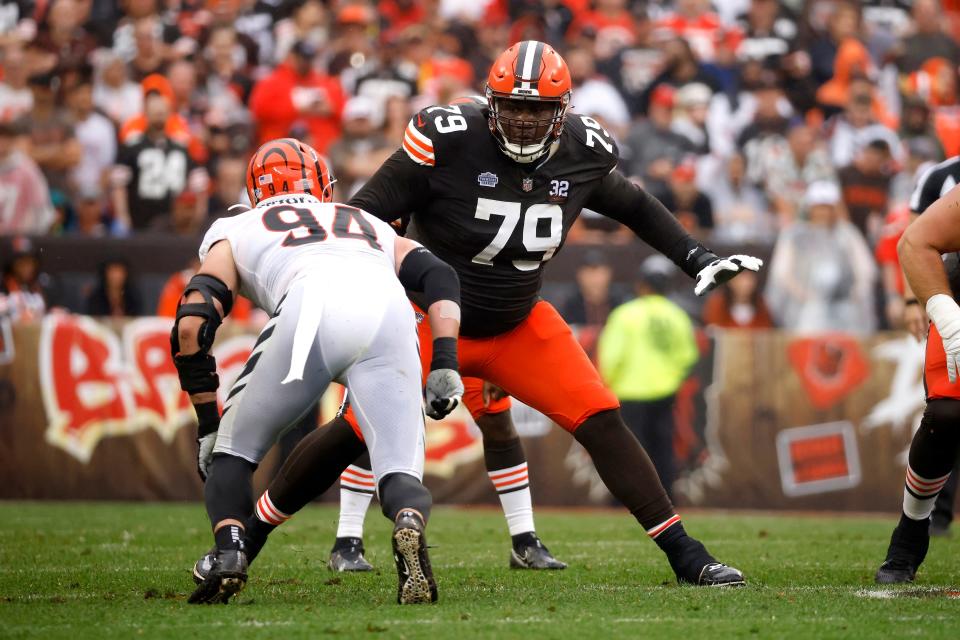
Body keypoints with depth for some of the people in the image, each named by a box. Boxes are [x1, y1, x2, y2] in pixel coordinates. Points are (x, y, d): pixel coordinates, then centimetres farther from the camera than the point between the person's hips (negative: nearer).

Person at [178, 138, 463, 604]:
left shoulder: (234, 232, 35)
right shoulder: (373, 227, 43)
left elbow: (191, 326, 21)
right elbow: (439, 275, 24)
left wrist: (209, 425, 27)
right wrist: (445, 365, 16)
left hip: (312, 312, -1)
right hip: (388, 312, 1)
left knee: (235, 444, 20)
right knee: (400, 474, 3)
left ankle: (228, 552, -3)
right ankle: (409, 525, -30)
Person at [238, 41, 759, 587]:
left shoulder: (581, 152, -8)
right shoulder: (449, 139, -23)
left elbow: (633, 206, 13)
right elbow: (369, 213, -16)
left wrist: (699, 260, 11)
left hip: (520, 327, 3)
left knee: (602, 422, -10)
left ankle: (685, 556, -3)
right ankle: (248, 537, 8)